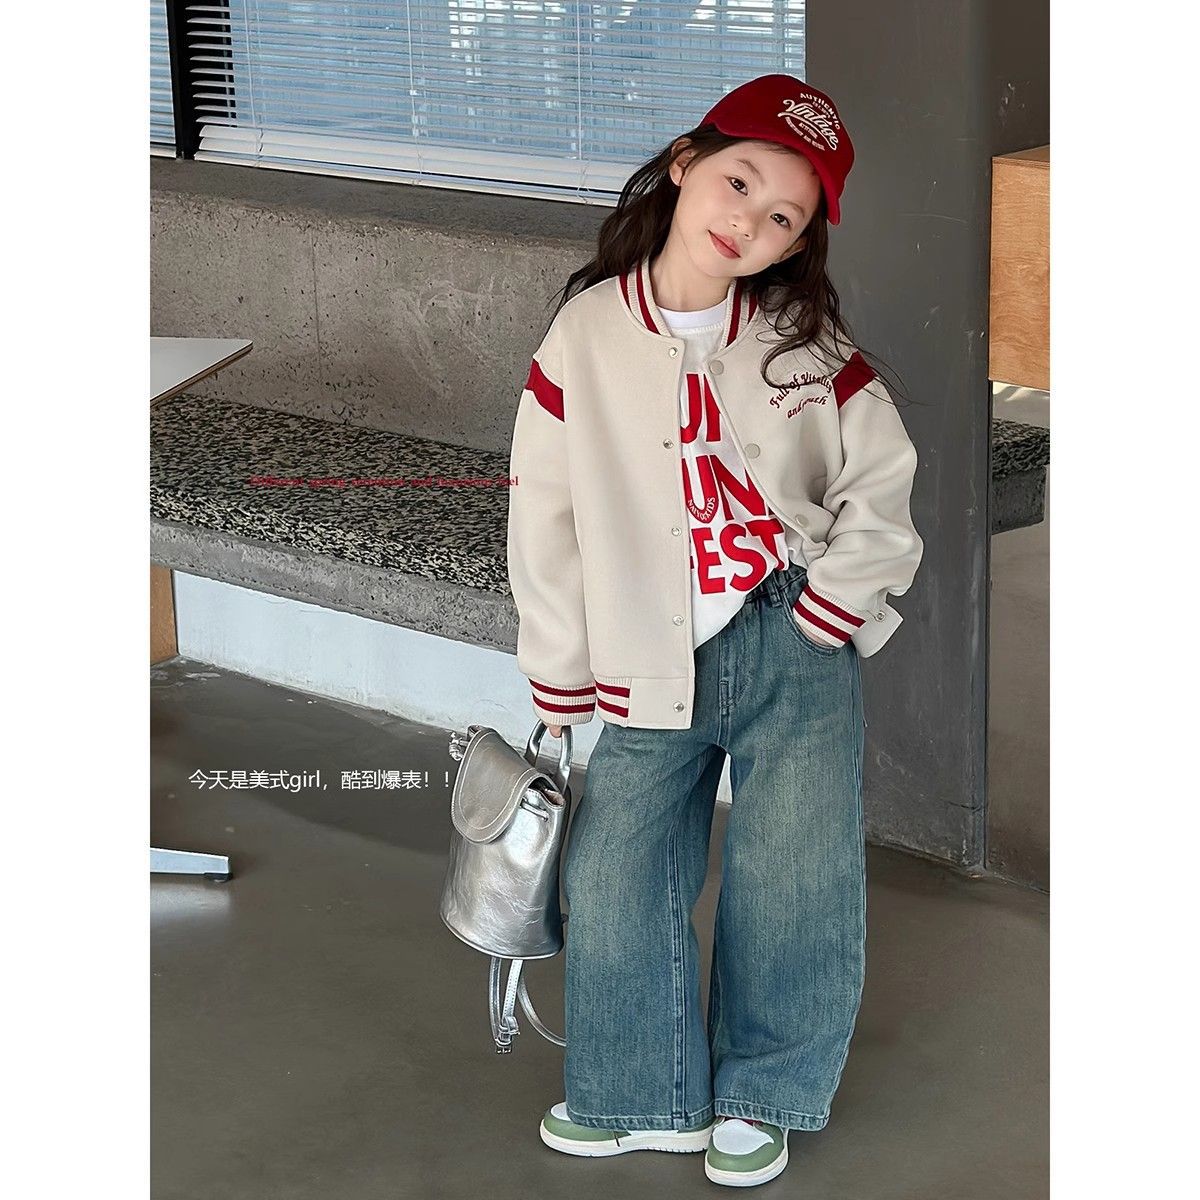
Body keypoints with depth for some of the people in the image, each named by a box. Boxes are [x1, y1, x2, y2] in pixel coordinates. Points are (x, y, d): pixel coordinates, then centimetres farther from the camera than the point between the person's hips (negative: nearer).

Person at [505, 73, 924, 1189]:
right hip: (651, 667, 1)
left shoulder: (807, 343, -3)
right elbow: (543, 513, 1)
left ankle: (758, 1098, 23)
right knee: (613, 886, 5)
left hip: (795, 648, -1)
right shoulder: (584, 334, -3)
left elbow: (883, 486, 3)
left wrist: (822, 613, -7)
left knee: (793, 884, 1)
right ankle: (646, 1098, 26)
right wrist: (560, 681, 2)